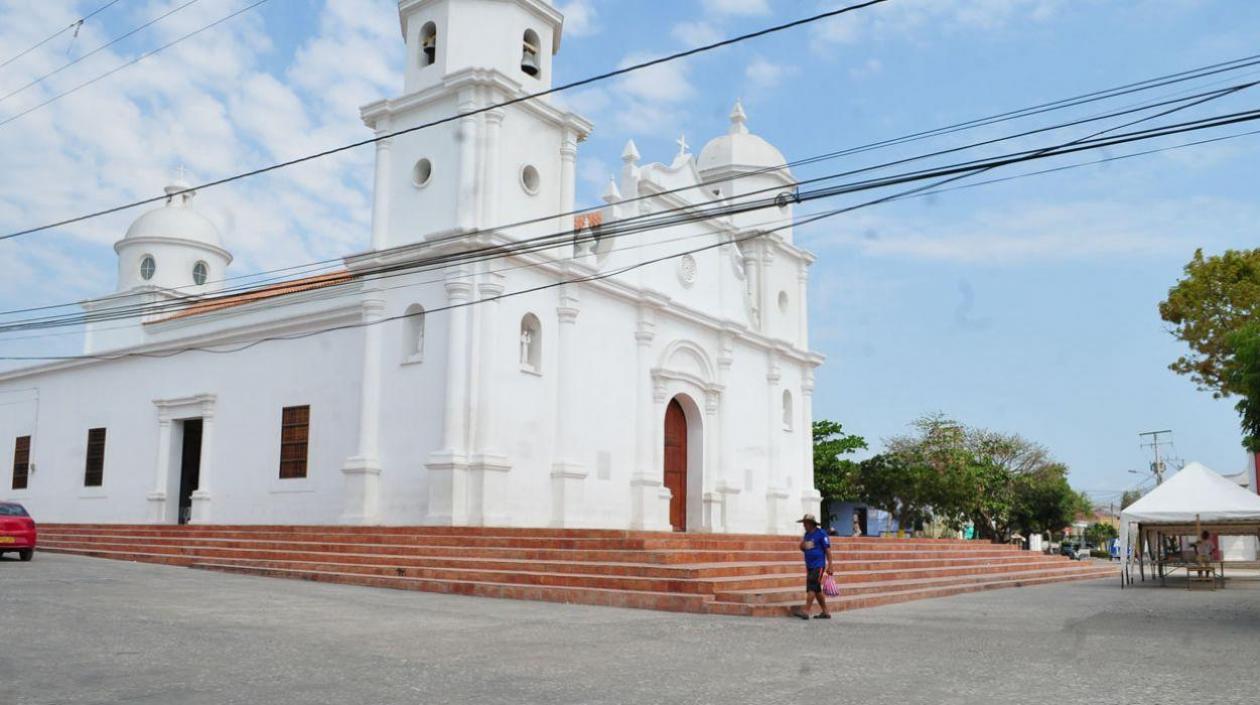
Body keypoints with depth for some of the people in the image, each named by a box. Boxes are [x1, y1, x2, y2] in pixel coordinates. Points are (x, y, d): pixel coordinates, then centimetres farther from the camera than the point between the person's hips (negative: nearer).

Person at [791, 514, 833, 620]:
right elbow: (803, 549, 20)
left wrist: (829, 566, -13)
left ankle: (805, 611, -18)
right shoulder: (807, 534, 13)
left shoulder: (821, 534, -9)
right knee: (817, 590, 11)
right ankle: (825, 612, 19)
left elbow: (828, 550, -9)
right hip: (809, 566, 8)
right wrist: (802, 545, -4)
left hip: (818, 565, -8)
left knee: (812, 588, -14)